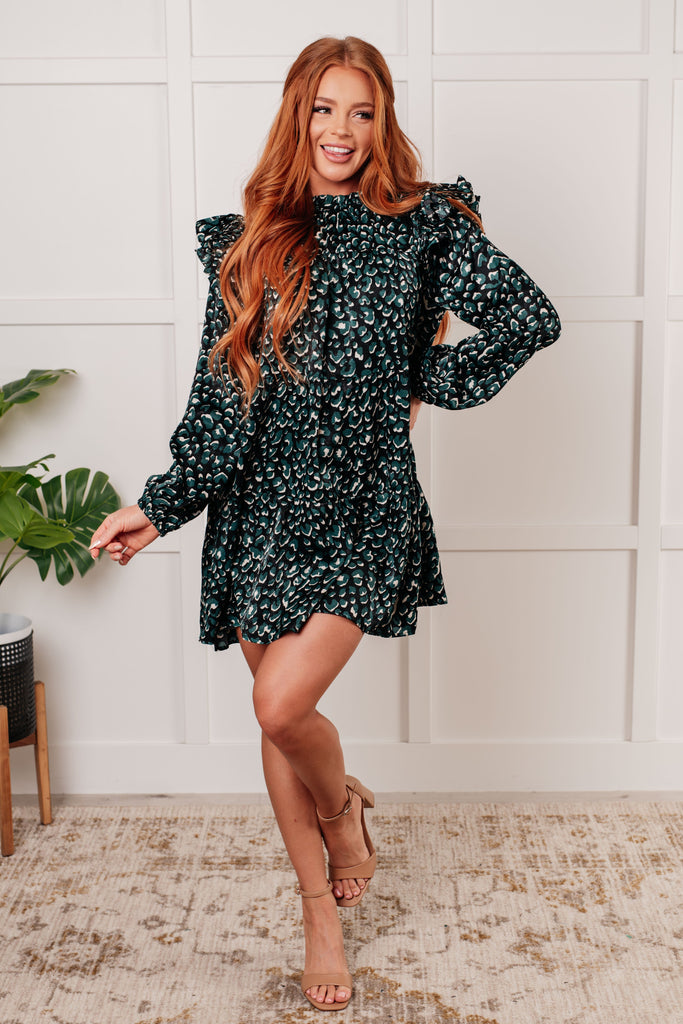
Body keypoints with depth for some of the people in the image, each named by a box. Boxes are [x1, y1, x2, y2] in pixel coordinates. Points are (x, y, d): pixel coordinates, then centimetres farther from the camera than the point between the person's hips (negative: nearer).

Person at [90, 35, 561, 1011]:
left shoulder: (422, 226, 1)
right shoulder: (249, 240, 7)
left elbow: (531, 316, 0)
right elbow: (219, 391, 6)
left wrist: (431, 379, -1)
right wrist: (163, 503, 2)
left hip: (361, 506, -3)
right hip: (263, 502, 3)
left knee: (284, 703, -16)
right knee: (277, 715, 9)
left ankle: (343, 806, 21)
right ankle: (319, 906, 30)